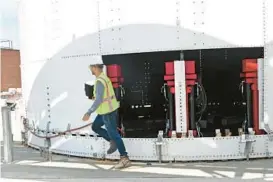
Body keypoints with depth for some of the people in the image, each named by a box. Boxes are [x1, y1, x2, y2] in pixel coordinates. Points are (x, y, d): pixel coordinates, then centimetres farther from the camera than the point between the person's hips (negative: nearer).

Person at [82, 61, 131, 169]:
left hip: (108, 111, -10)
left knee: (113, 133, -4)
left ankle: (125, 159, 3)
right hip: (107, 110, 10)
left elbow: (98, 100, -27)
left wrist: (88, 113, -25)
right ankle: (113, 142, 18)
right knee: (95, 127, 19)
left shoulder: (99, 81, -22)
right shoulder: (104, 77, 9)